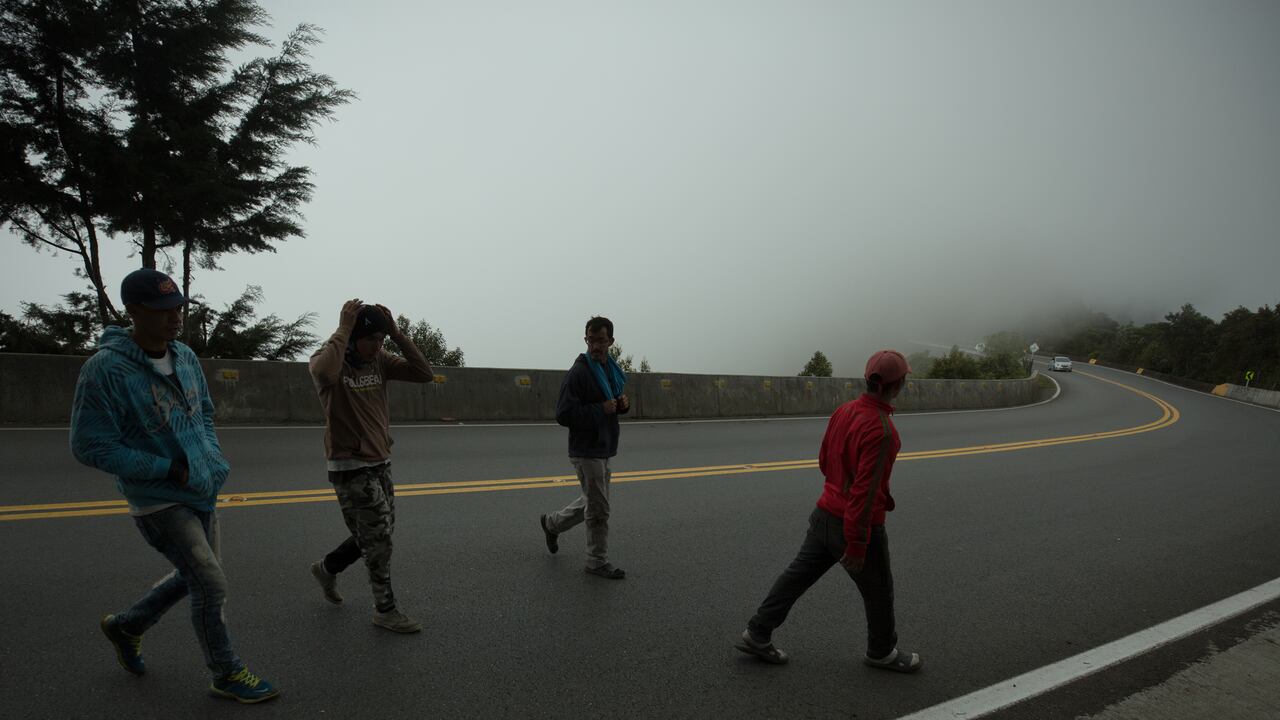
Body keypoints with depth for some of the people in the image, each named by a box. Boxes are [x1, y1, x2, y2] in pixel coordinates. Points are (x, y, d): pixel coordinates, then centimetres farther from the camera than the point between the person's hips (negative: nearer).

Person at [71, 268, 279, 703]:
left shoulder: (186, 357, 2)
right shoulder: (105, 369, -20)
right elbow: (90, 447, -19)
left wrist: (212, 460, 2)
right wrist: (169, 469, -20)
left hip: (203, 492, 7)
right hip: (158, 501, -7)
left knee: (195, 577, 20)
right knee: (212, 587, -3)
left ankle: (126, 626, 44)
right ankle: (226, 675, 17)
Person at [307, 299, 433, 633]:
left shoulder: (380, 360, 2)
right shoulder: (329, 360, -14)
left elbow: (424, 374, -9)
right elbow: (325, 372, -40)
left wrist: (396, 333, -14)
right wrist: (343, 329, -29)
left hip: (380, 463, 7)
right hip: (350, 468, -7)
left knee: (376, 535, 17)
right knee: (378, 538, -3)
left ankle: (327, 568, 42)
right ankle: (385, 609, 13)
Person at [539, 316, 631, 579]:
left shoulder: (611, 369, 9)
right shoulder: (578, 373, -17)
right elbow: (564, 415, -20)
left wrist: (623, 404, -1)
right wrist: (601, 410, -23)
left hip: (603, 449, 8)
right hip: (586, 451, -8)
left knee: (592, 502, 21)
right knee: (598, 509, 1)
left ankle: (552, 523, 41)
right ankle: (598, 562, 16)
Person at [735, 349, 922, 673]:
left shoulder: (843, 411, -1)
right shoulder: (881, 430, -27)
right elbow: (865, 489, -28)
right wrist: (857, 545, -23)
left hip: (826, 513, 7)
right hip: (857, 525, -7)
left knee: (799, 574, 15)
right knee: (878, 589, 16)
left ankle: (757, 634, 21)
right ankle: (882, 651, 38)